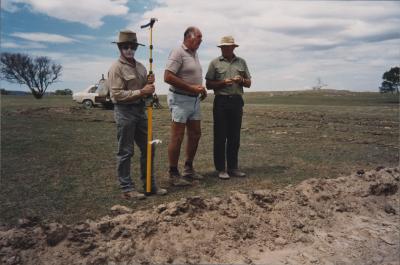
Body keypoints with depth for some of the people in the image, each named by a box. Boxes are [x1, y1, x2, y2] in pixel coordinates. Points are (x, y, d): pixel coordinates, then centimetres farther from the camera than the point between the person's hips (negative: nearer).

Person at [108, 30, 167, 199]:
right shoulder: (116, 68, -8)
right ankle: (127, 189, 10)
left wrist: (150, 84, -3)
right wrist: (141, 92, -21)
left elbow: (147, 91, 19)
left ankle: (149, 184, 22)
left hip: (140, 110, 8)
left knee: (148, 148, 10)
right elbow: (117, 95, -17)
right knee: (125, 152, 0)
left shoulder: (140, 66, 14)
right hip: (124, 112, -7)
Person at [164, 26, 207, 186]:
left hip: (194, 100, 9)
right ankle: (173, 174, 6)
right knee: (177, 138, -5)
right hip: (180, 99, -9)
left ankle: (188, 169, 27)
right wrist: (192, 88, -20)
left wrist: (201, 89, 6)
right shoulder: (178, 53, -12)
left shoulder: (194, 54, 16)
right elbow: (168, 77, -22)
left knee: (195, 135, 13)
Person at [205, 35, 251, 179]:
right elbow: (208, 84, 2)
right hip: (221, 101, -3)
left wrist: (241, 80, -6)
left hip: (237, 101, 3)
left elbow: (249, 83, 15)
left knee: (234, 136, 7)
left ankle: (233, 167, 16)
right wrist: (222, 83, -13)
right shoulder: (215, 63, 5)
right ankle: (221, 169, 6)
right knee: (220, 136, -2)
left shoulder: (241, 62, 14)